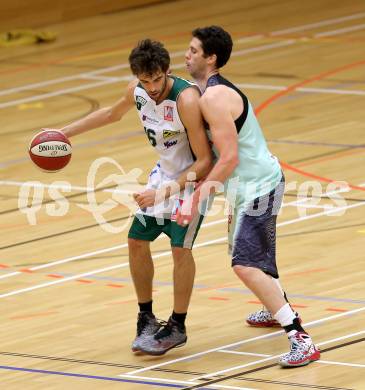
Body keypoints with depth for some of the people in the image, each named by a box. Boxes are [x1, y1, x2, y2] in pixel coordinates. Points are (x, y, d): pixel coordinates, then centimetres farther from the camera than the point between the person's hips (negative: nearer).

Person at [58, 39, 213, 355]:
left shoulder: (186, 99, -33)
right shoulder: (137, 91, -11)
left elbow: (205, 162, -30)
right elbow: (112, 113, 15)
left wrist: (165, 192, -32)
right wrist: (65, 132, 15)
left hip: (197, 176, -7)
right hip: (165, 172, 7)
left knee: (180, 247, -17)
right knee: (137, 242, 7)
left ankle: (177, 327, -1)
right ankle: (146, 319, 23)